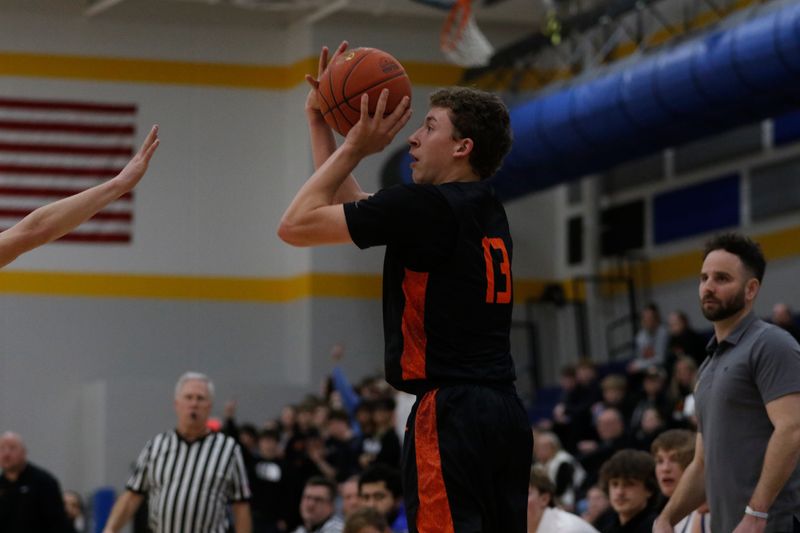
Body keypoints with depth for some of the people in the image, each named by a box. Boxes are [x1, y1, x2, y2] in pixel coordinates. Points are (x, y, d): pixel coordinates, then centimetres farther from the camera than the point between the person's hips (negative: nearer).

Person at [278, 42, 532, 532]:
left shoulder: (426, 206, -10)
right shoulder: (486, 211, 17)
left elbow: (296, 225, -5)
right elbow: (350, 206, 28)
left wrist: (355, 146, 3)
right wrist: (321, 121, 27)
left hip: (451, 412, -9)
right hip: (506, 410, 9)